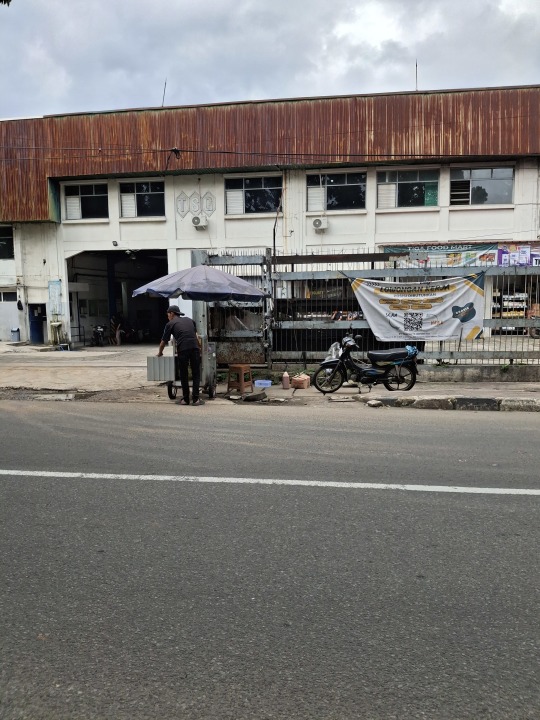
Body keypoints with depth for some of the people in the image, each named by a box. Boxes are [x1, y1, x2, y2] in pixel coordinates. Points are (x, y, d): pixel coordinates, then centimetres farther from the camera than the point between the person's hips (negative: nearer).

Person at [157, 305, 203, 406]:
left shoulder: (170, 324, 13)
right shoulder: (190, 320, 24)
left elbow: (164, 341, 17)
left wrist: (160, 353, 33)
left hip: (183, 349, -3)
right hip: (195, 348, 3)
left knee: (184, 375, 10)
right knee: (196, 374, 9)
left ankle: (185, 399, 14)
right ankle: (196, 399, 6)